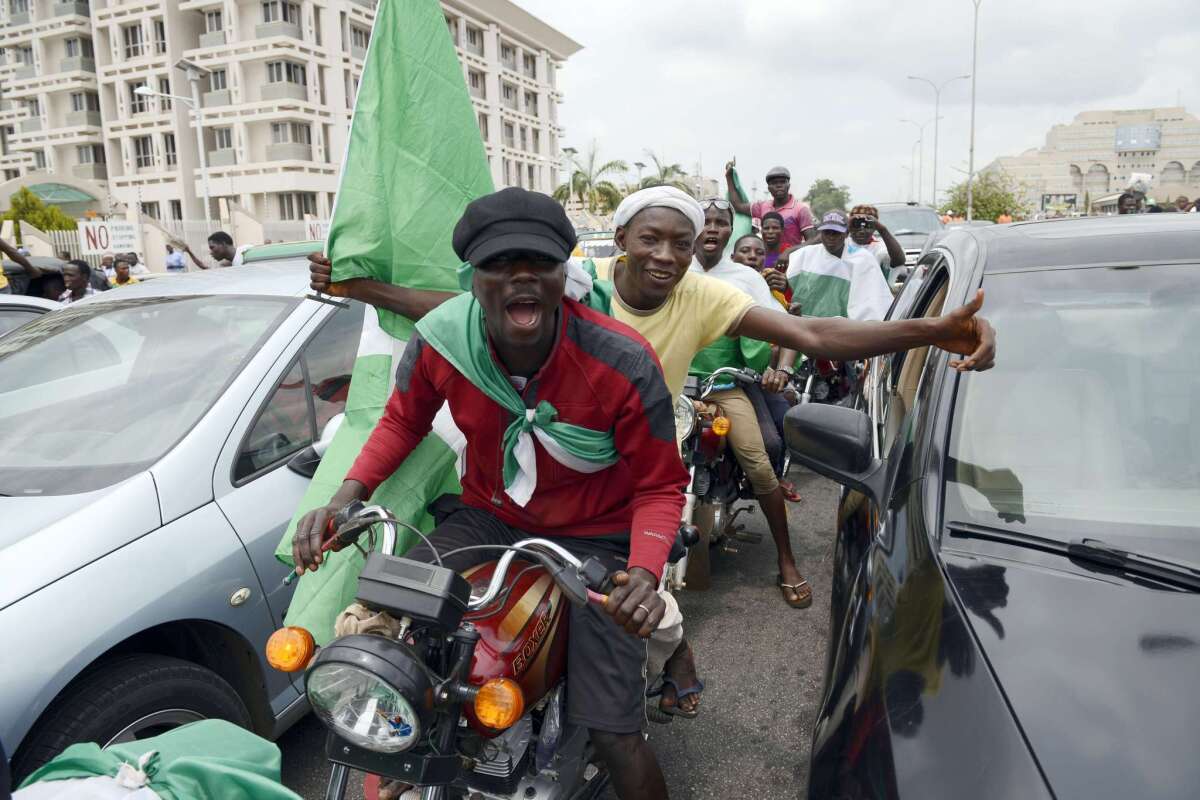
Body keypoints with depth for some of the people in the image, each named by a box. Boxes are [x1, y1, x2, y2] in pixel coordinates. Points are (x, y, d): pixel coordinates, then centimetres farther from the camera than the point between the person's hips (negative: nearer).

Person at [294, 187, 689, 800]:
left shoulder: (625, 364, -25)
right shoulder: (440, 341, -17)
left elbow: (660, 485, -13)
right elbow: (404, 419, 5)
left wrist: (644, 572, -31)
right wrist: (347, 493, -11)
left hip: (592, 539, -3)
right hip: (486, 517, 4)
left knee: (614, 737, -12)